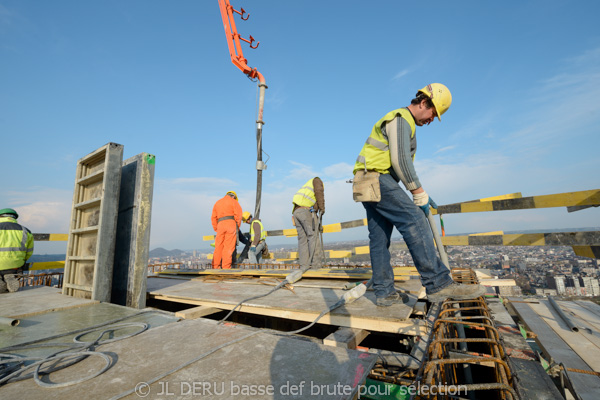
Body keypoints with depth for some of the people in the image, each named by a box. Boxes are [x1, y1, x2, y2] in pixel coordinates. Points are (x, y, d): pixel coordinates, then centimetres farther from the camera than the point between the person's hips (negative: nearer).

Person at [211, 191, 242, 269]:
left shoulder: (217, 203, 25)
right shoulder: (233, 202, 10)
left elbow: (213, 218, 18)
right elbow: (238, 215, -2)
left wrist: (216, 229, 18)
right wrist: (237, 227, 5)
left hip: (220, 225, 4)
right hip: (231, 224, -4)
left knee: (218, 246, 6)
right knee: (228, 247, -5)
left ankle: (215, 267, 5)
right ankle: (226, 267, -8)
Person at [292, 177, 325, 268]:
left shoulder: (306, 188, 38)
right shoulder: (317, 180, 20)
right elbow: (319, 191, -3)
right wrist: (322, 208, -2)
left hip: (296, 211, 7)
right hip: (307, 210, -7)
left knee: (302, 239, 1)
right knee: (313, 236, -7)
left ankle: (304, 265, -3)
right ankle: (314, 264, -11)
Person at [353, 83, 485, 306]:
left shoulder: (405, 124, 28)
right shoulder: (400, 118, -5)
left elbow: (403, 164, 25)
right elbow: (400, 161, -17)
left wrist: (419, 194, 17)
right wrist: (420, 194, -11)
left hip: (370, 184, 11)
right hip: (376, 178, -11)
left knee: (379, 237, 4)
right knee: (414, 220, -17)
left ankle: (384, 292, 8)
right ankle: (438, 284, -18)